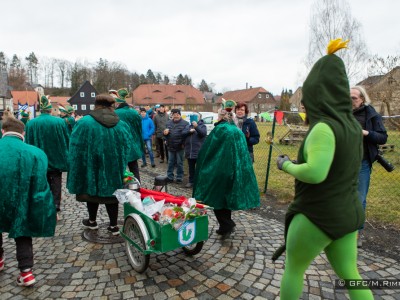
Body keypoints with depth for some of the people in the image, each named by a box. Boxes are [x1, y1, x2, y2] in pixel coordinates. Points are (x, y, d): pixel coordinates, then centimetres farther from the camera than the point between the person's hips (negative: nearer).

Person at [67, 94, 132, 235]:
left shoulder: (84, 123, -10)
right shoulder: (122, 125, -2)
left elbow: (76, 150, -8)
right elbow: (126, 150, 2)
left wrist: (77, 170, 1)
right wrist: (120, 168, 12)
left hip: (90, 167, -2)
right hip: (114, 168, 2)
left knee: (92, 189, 17)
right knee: (111, 193, 12)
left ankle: (92, 221, 34)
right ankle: (113, 226, 16)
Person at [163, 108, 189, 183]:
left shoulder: (185, 123, -7)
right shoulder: (169, 122, 9)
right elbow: (165, 133, 17)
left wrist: (183, 144, -15)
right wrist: (165, 133, -6)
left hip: (179, 147, -4)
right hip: (170, 146, 4)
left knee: (179, 163, 6)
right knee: (170, 163, 13)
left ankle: (179, 178, 17)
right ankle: (169, 177, 23)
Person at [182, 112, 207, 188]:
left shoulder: (202, 126, 0)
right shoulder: (188, 126, 14)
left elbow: (203, 133, -18)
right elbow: (183, 133, 2)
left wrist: (196, 127, -30)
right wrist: (189, 131, -15)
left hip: (199, 151, -5)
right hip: (189, 151, 5)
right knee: (191, 167, 14)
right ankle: (191, 181, 24)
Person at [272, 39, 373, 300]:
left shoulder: (324, 127, -23)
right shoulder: (352, 125, 3)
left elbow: (314, 173, -32)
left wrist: (286, 165, -14)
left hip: (318, 216, -8)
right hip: (349, 212, 8)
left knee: (293, 268, 15)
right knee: (349, 274, 21)